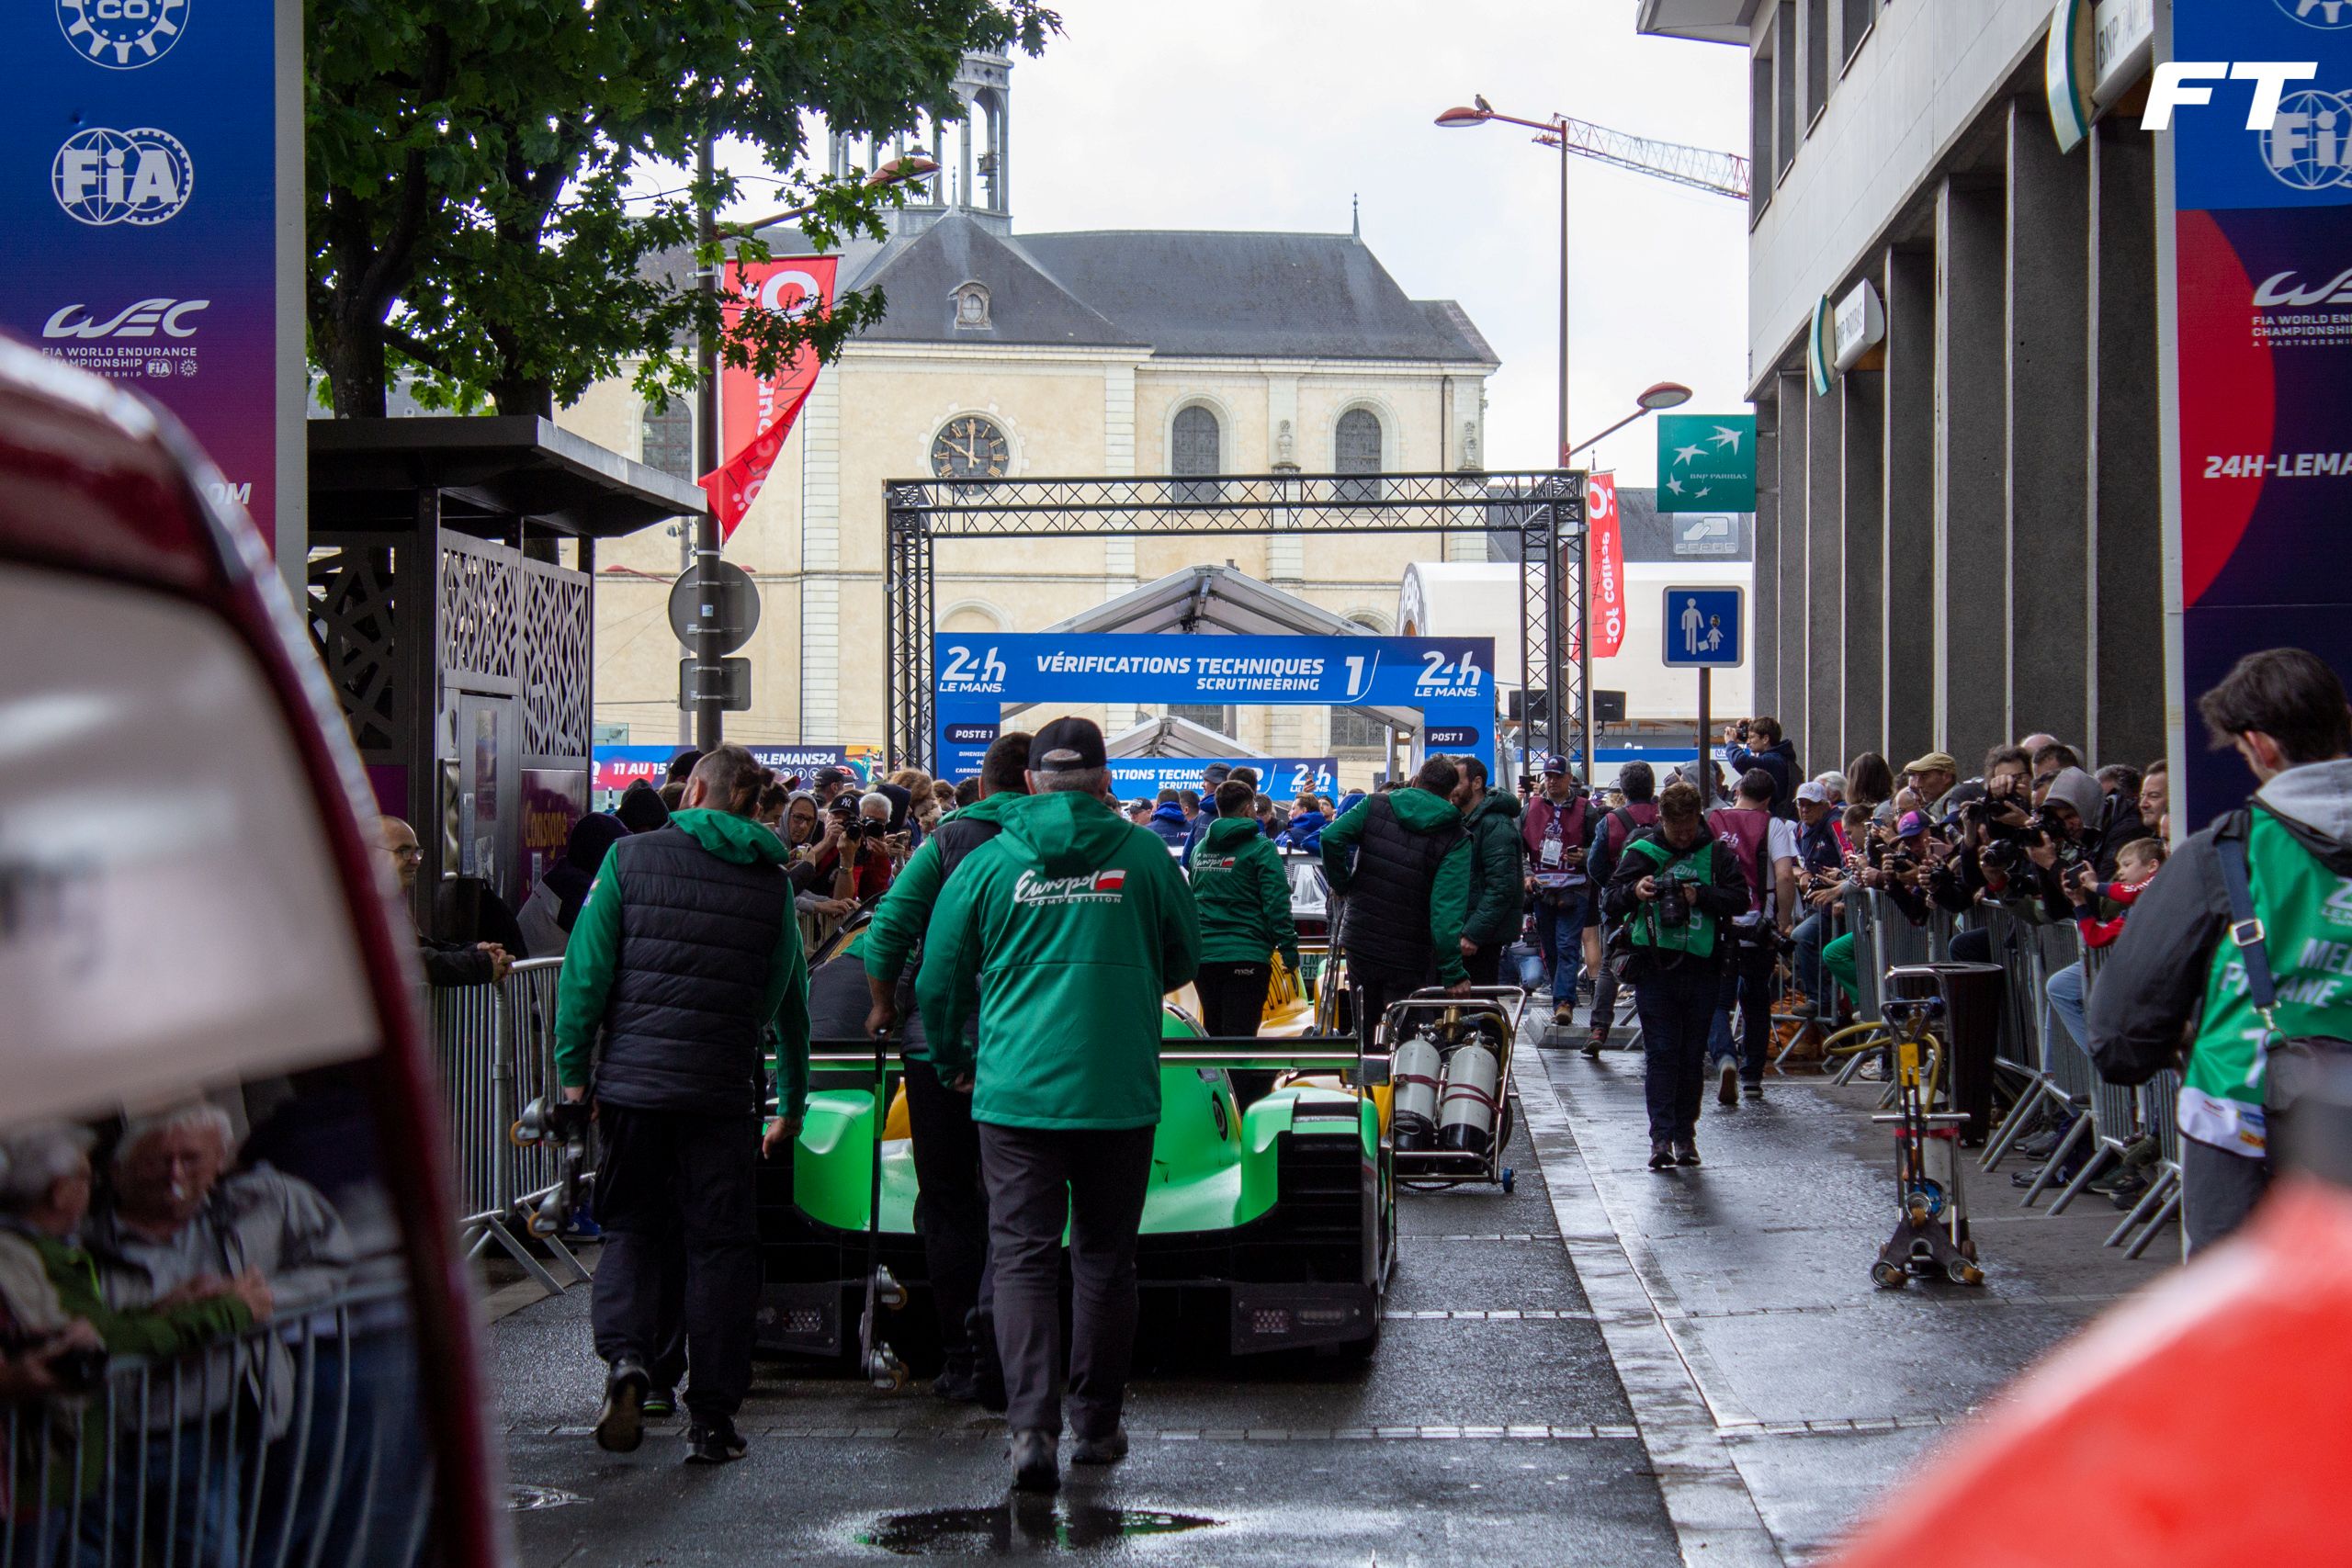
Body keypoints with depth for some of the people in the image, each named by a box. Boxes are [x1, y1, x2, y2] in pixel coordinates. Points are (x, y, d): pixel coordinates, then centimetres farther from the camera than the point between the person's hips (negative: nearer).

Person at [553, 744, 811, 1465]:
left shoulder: (631, 857, 1)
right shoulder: (771, 883, 7)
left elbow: (586, 969, -3)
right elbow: (789, 1004, 12)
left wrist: (572, 1071, 3)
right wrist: (792, 1106, 20)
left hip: (632, 1080, 0)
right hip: (722, 1092, 0)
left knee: (631, 1228, 13)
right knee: (719, 1244, 7)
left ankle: (625, 1353, -13)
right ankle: (711, 1417, 7)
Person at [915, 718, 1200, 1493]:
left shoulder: (988, 862, -1)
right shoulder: (1144, 856, 0)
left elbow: (940, 979, 7)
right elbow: (1184, 961, 13)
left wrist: (952, 1059, 26)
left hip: (1017, 1089, -1)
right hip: (1119, 1094, 1)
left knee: (1023, 1256, 0)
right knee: (1104, 1257, 13)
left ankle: (1032, 1426, -14)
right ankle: (1096, 1423, 20)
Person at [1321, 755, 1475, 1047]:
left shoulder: (1375, 806, -1)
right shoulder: (1454, 840, -8)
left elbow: (1331, 837, -15)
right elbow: (1448, 906, -18)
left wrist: (1341, 883, 2)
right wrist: (1452, 973, -19)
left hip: (1359, 942, 3)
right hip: (1409, 956, -3)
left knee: (1364, 1030, 18)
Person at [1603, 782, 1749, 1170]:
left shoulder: (1715, 853, 6)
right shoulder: (1642, 852, 4)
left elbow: (1740, 898, -2)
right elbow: (1610, 902, 1)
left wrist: (1702, 896, -18)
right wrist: (1634, 892, -20)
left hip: (1702, 967, 1)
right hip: (1655, 968, -1)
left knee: (1692, 1057, 7)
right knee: (1660, 1054, -5)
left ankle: (1685, 1135, 15)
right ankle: (1661, 1138, -8)